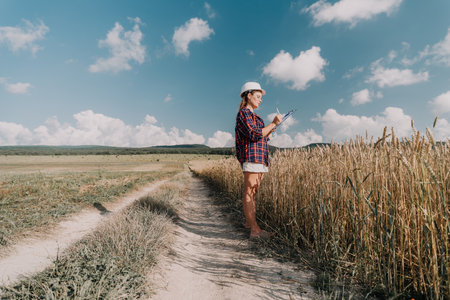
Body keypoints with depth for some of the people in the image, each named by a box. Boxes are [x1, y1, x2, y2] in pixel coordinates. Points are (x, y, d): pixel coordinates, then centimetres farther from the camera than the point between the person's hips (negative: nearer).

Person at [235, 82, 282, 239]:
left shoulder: (252, 115, 24)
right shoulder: (243, 113, -6)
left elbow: (262, 137, 22)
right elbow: (256, 135, -18)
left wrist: (272, 127, 9)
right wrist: (273, 123, -11)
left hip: (260, 159, 10)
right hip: (251, 157, -10)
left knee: (252, 192, 13)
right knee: (249, 193, -10)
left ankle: (249, 221, 23)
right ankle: (255, 230, -10)